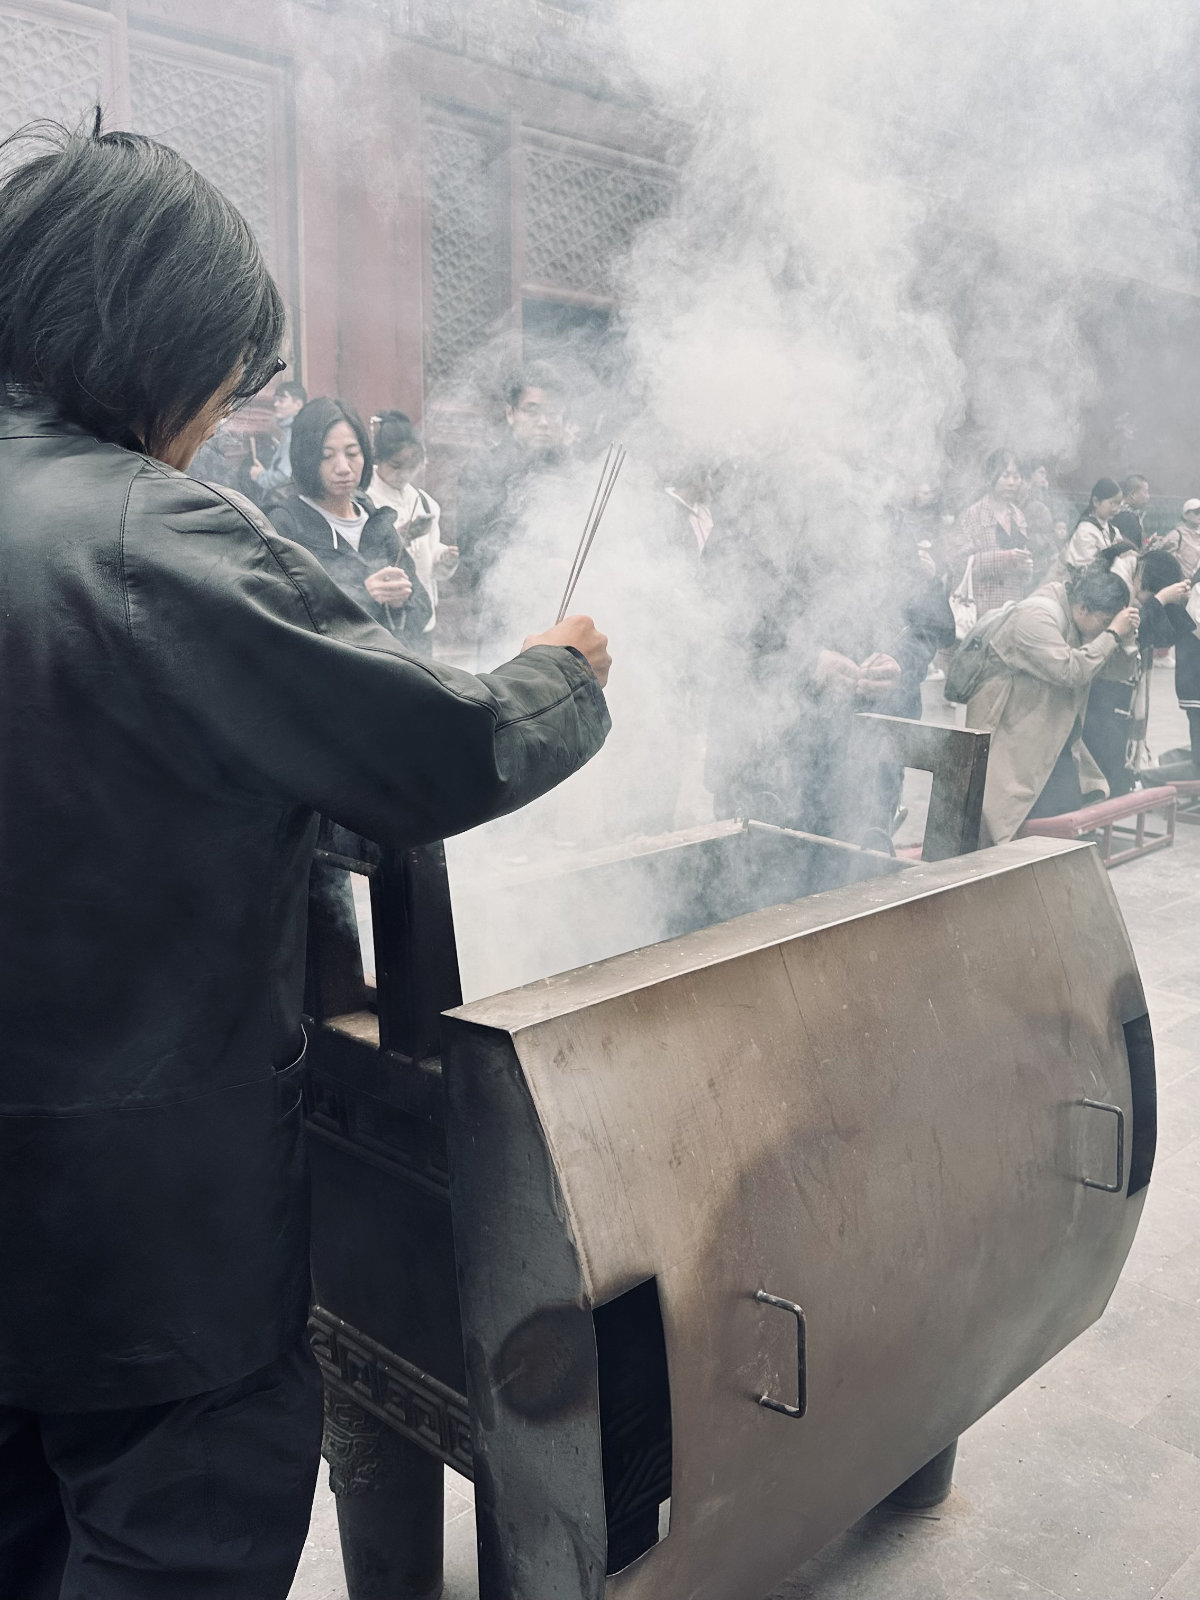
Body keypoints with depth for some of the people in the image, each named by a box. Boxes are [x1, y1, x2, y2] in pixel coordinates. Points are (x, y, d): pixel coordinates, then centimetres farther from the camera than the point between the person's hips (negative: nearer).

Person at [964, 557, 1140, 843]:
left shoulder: (1069, 617, 11)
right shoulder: (1036, 616, -19)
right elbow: (1070, 671, -27)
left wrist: (1123, 639, -2)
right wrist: (1112, 634, -19)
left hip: (1052, 735, 9)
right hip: (1012, 734, -9)